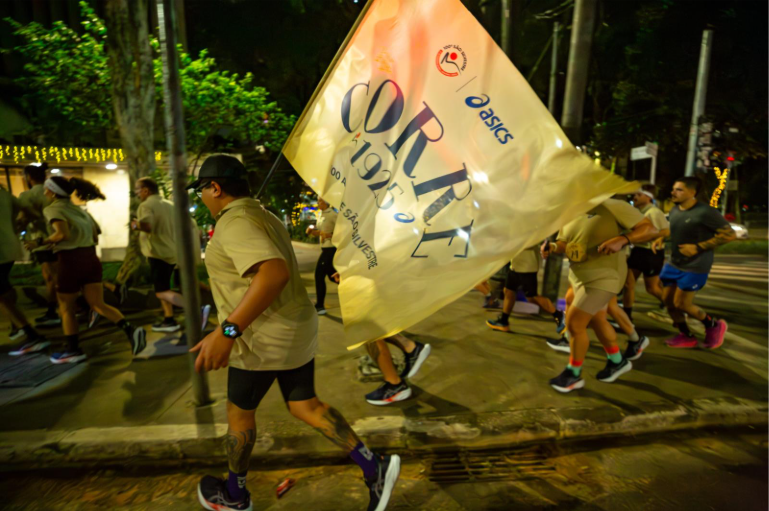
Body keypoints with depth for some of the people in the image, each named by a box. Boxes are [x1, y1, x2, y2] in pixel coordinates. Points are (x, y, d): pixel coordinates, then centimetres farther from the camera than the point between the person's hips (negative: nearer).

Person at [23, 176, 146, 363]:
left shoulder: (53, 209, -6)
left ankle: (73, 350, 18)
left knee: (67, 308, 10)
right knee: (98, 304, 5)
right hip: (90, 258, 6)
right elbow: (95, 236, 16)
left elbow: (62, 234, -22)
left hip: (71, 260, -6)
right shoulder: (78, 209, 17)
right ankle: (131, 330, -16)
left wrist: (39, 242, -12)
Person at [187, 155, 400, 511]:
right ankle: (374, 467, 15)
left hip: (265, 339, -9)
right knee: (305, 407, 16)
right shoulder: (263, 216, 13)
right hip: (295, 330, 9)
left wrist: (226, 331, -36)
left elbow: (275, 273, -34)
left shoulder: (235, 221, -18)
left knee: (239, 412, 16)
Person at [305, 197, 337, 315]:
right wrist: (312, 230, 2)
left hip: (331, 248, -9)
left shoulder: (333, 214, -13)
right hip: (325, 248, 9)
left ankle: (319, 306, 0)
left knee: (319, 274, -8)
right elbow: (319, 232, 22)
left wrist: (330, 235, -27)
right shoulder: (321, 216, 14)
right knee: (332, 275, 15)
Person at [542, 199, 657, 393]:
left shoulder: (613, 206, -15)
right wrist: (552, 247, -13)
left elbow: (650, 229, -16)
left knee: (573, 322, -9)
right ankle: (617, 361, 45)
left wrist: (622, 240, -33)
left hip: (603, 276, -8)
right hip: (579, 275, 8)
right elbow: (564, 243, 10)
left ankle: (574, 374, 12)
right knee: (597, 321, 21)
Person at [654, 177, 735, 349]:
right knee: (668, 300, 9)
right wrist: (660, 239, 1)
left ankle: (714, 325, 27)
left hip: (694, 267, -7)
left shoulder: (705, 212, -19)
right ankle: (686, 336, 27)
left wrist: (698, 248, -21)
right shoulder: (674, 210, 3)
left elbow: (730, 234, -16)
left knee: (681, 304, -2)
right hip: (673, 263, 7)